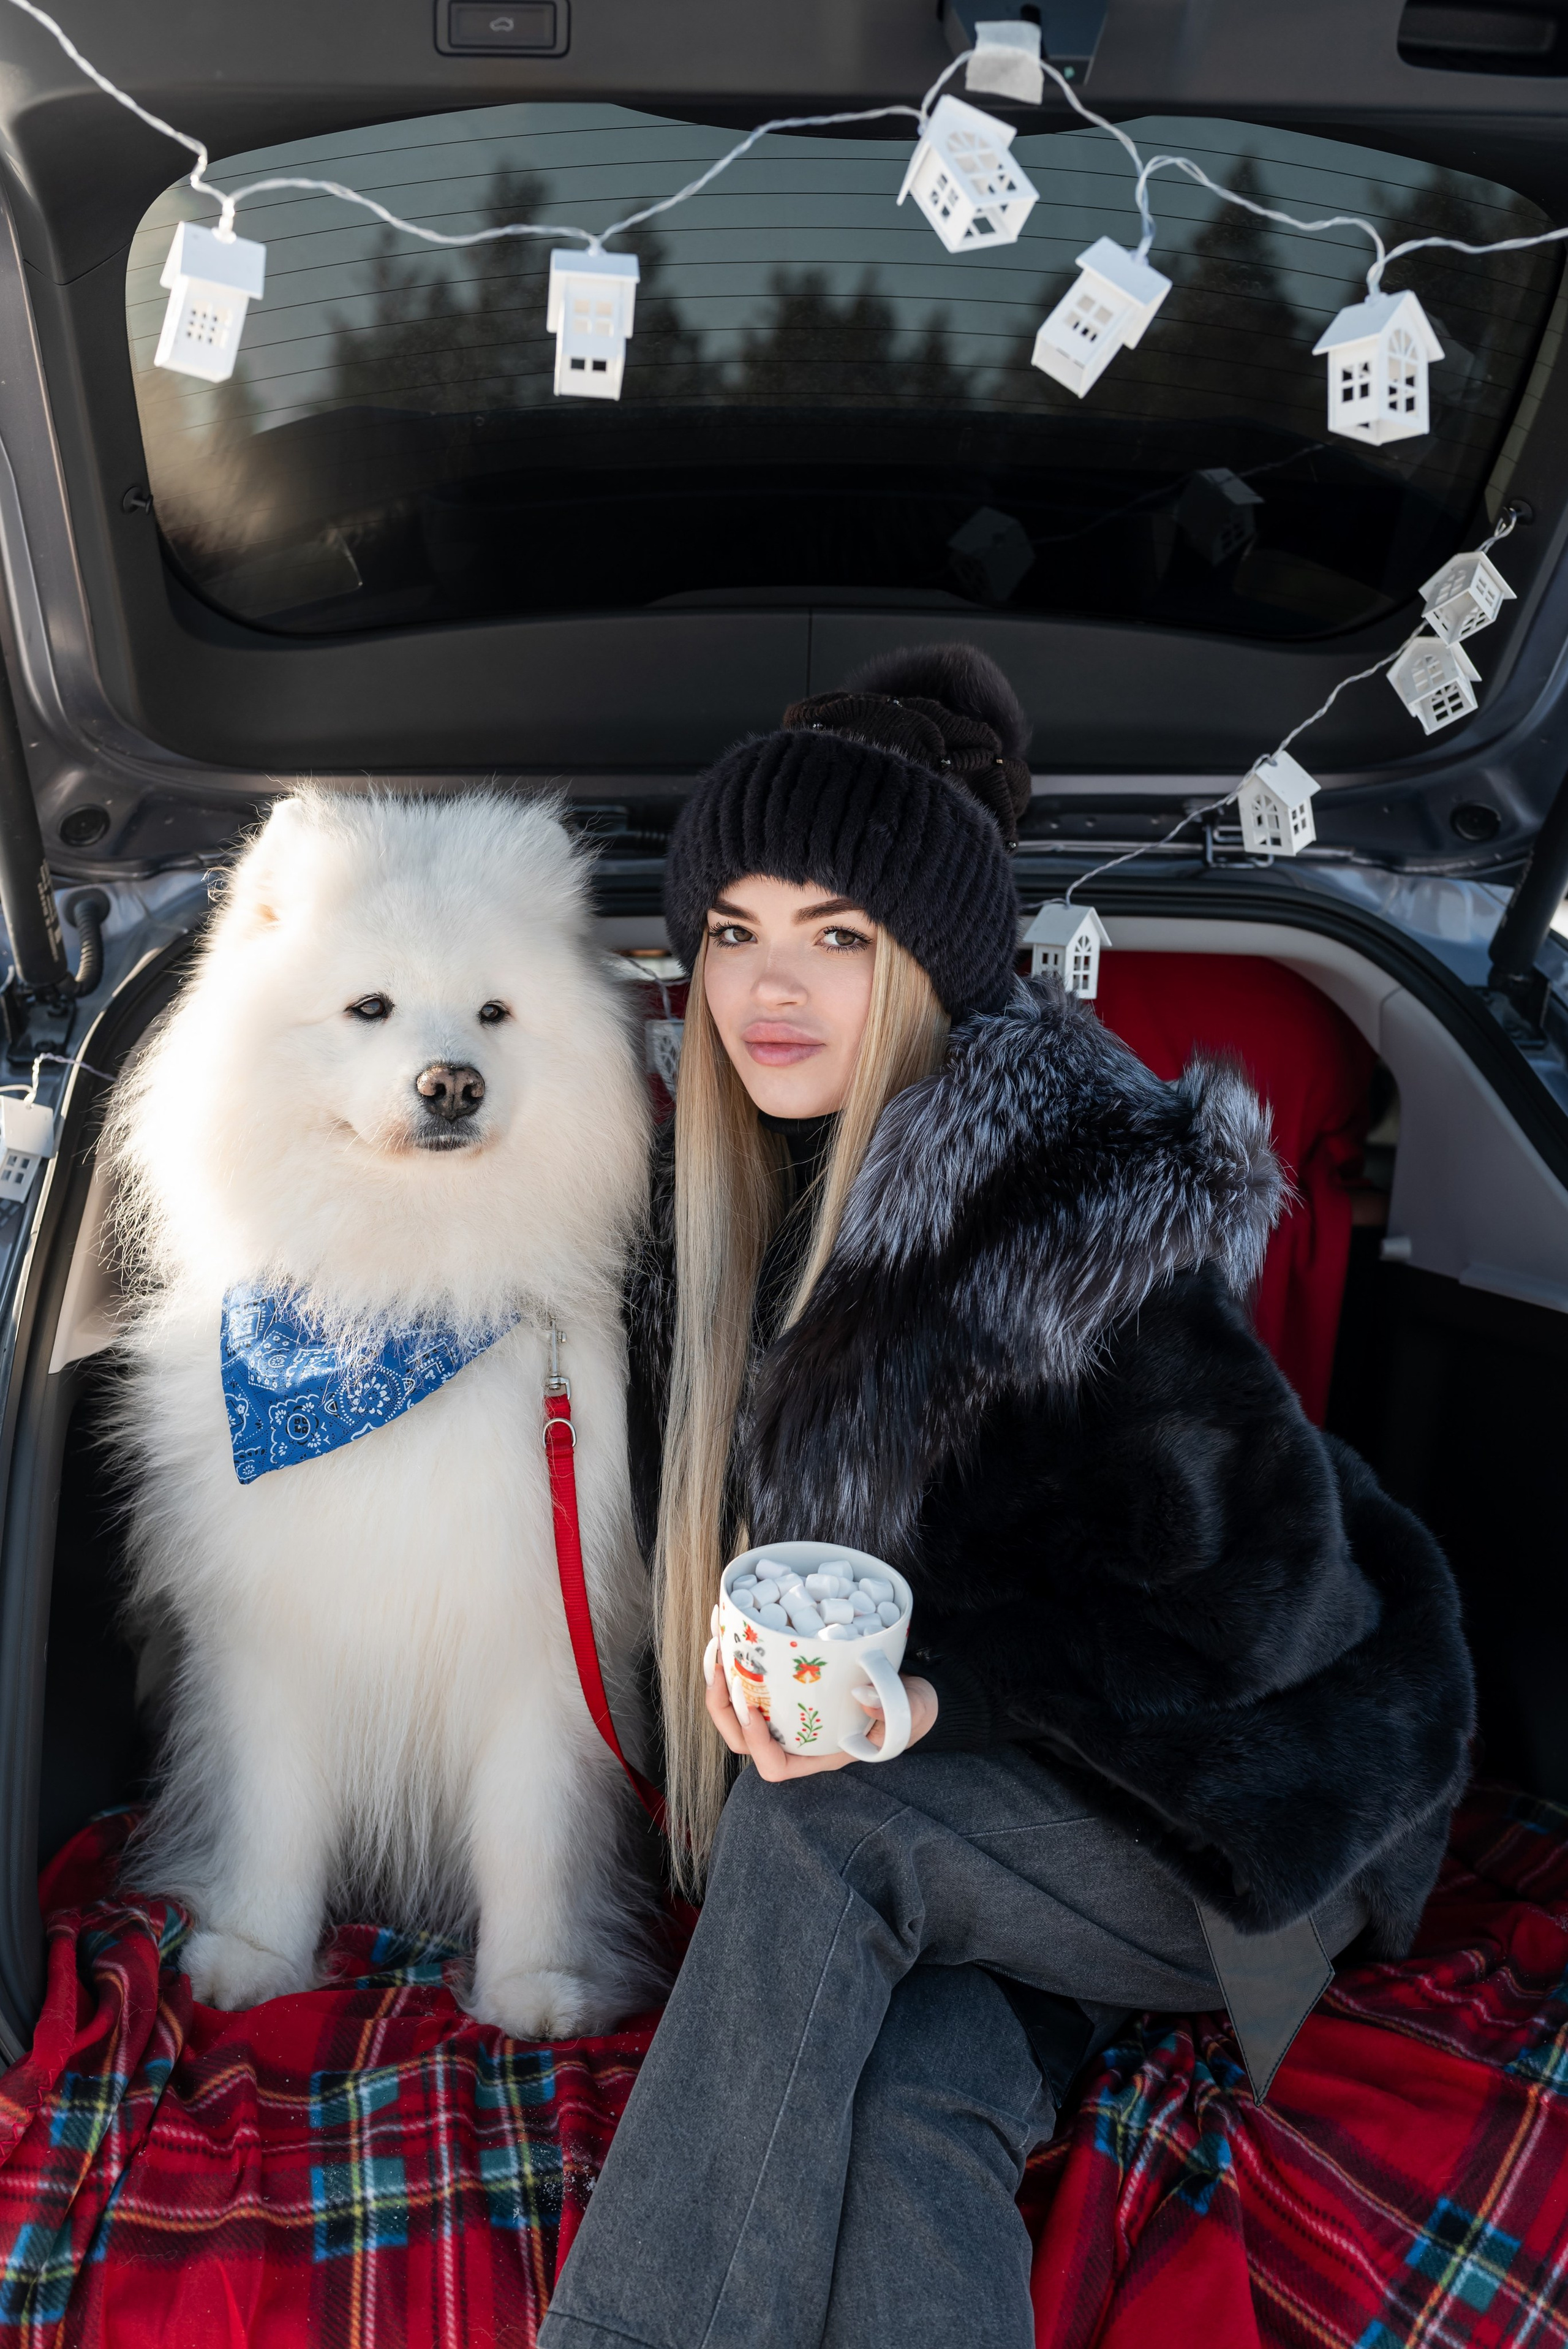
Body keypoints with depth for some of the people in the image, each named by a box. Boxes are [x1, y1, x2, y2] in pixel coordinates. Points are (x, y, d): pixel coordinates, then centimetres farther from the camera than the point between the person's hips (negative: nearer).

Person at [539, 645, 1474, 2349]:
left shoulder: (1084, 1206, -22)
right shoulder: (728, 1200, 1)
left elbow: (1261, 1595, -19)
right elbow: (707, 1525, 14)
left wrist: (941, 1686, -25)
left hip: (1229, 1806, -5)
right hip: (967, 1826, 5)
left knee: (815, 1832, -30)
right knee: (903, 2113, -26)